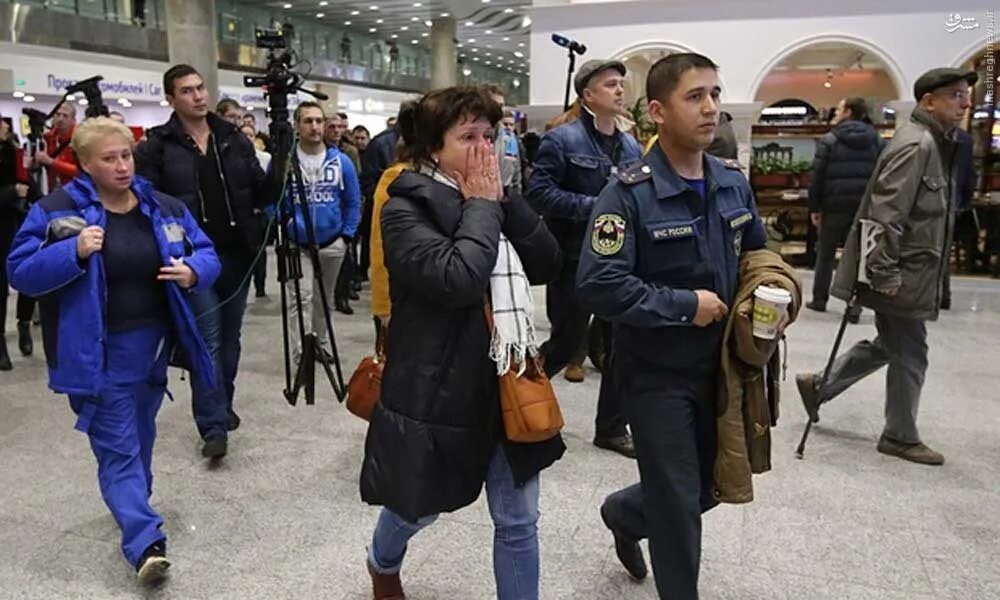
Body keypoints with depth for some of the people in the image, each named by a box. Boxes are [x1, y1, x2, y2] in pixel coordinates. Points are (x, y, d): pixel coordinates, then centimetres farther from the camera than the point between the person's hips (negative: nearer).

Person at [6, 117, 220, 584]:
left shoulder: (163, 207, 3)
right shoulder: (56, 210, -9)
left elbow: (207, 255, 6)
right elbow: (20, 271, -11)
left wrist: (192, 272, -17)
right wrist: (74, 252, -27)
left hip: (153, 345, 5)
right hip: (100, 353, -5)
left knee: (141, 438, 21)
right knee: (119, 448, -4)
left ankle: (133, 506, 44)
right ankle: (145, 542, -4)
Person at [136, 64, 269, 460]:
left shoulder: (234, 139, 7)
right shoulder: (157, 146, -4)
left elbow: (260, 194, 7)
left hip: (237, 255, 4)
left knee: (230, 337, 14)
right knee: (207, 341, -4)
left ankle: (223, 407, 32)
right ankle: (213, 425, 2)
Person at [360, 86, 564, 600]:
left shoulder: (492, 200, 8)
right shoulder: (406, 208, -13)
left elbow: (549, 264, -2)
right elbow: (457, 280, -29)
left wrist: (503, 200, -8)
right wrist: (482, 206, -17)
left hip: (507, 380, 6)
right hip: (439, 388, -5)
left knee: (519, 523, 11)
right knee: (419, 507, 19)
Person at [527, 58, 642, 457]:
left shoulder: (632, 147, 11)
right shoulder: (562, 139, -9)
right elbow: (539, 192, -17)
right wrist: (594, 207, -21)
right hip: (576, 259, -6)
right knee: (565, 345, 3)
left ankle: (612, 428, 24)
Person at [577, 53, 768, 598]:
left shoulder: (734, 182, 2)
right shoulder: (629, 194, -19)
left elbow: (758, 254, 16)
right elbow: (599, 286, -27)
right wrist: (685, 305, -23)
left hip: (717, 363, 7)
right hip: (655, 372, -6)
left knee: (713, 482, 21)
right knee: (677, 501, 6)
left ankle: (624, 514, 48)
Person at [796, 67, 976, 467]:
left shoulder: (937, 143, 15)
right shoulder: (916, 145, -18)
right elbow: (886, 214, -25)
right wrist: (884, 273, -25)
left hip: (911, 271, 10)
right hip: (902, 274, -10)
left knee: (890, 345, 19)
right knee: (910, 355, 3)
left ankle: (818, 386, 28)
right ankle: (901, 437, 20)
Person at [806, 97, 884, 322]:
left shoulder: (829, 140, -4)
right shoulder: (876, 140, 6)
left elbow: (817, 176, -7)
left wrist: (814, 207, -2)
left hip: (835, 205, -2)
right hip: (866, 207, 2)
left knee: (825, 254, 11)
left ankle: (819, 300, 18)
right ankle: (854, 306, 1)